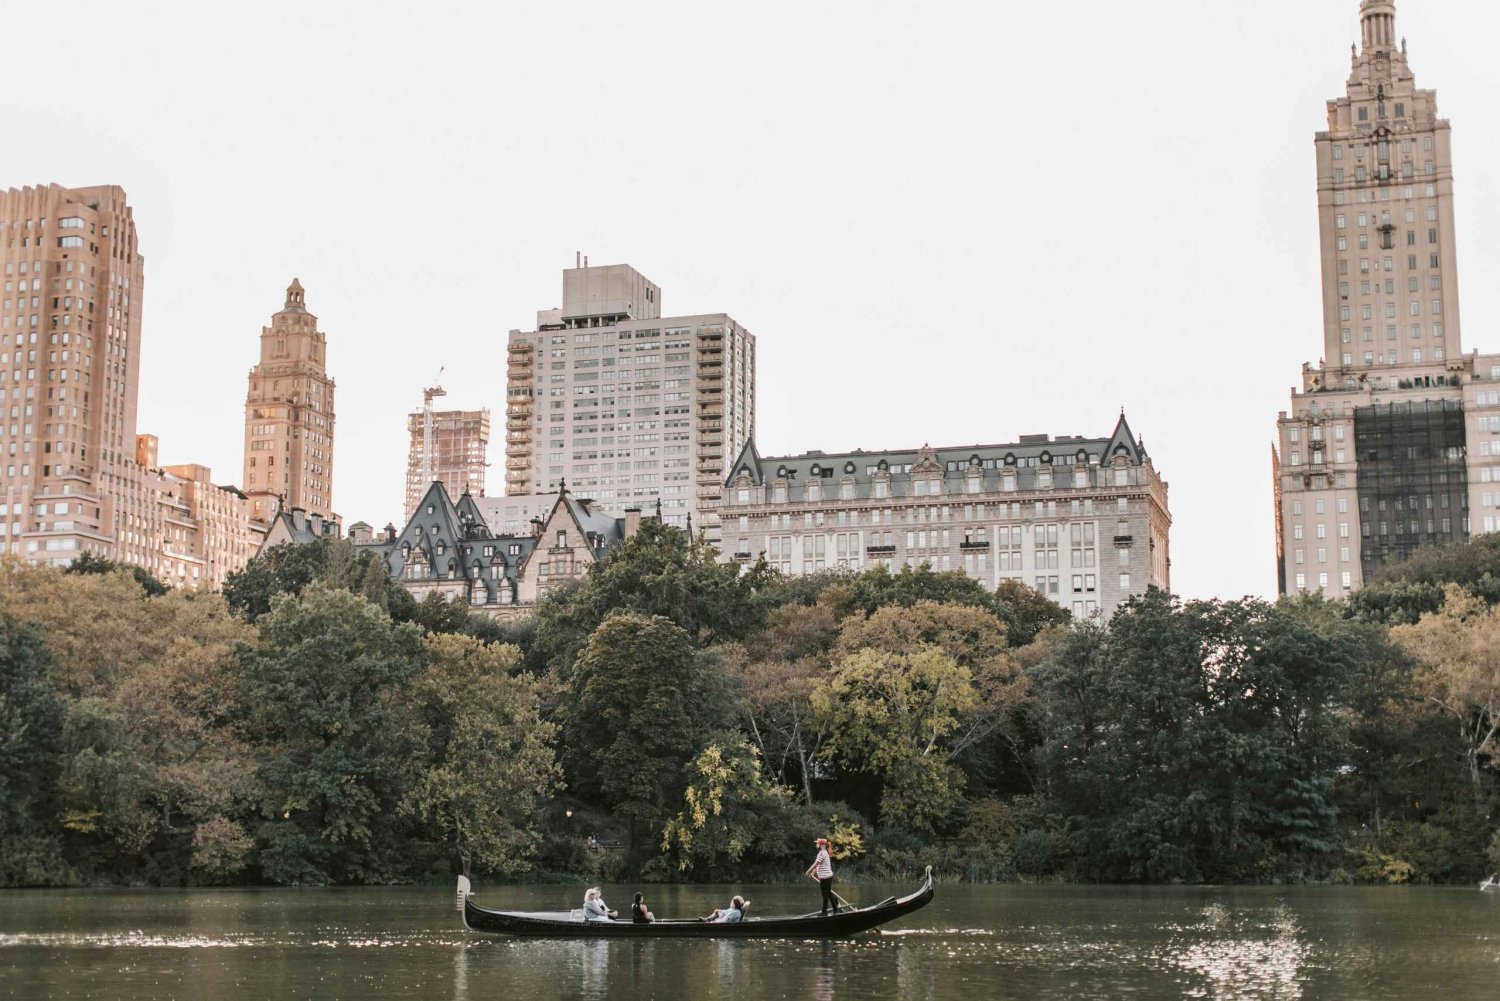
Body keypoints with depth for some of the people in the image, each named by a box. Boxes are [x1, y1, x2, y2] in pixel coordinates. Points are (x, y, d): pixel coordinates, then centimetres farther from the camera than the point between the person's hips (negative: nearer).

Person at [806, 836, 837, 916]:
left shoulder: (822, 853, -16)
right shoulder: (824, 853, 18)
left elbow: (815, 864, -18)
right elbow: (818, 865, 21)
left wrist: (808, 872, -8)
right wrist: (813, 873, 18)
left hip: (825, 878, -10)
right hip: (828, 876, 10)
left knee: (825, 895, -2)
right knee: (829, 894, 15)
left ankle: (824, 912, 3)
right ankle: (836, 910, 18)